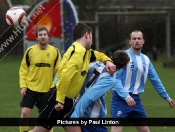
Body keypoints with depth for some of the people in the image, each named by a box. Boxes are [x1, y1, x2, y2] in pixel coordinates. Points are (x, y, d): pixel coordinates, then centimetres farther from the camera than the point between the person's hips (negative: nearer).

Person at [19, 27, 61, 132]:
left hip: (48, 90, 1)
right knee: (25, 112, -9)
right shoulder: (30, 51, -4)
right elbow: (23, 70, 2)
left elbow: (59, 71, 1)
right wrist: (23, 86, -7)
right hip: (30, 88, -1)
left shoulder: (55, 52, -3)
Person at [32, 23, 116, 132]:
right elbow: (66, 75, -27)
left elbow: (98, 55, 37)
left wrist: (108, 61, 13)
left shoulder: (85, 52, 14)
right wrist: (60, 100, -27)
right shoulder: (79, 51, -17)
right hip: (57, 99, -10)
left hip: (67, 100, 10)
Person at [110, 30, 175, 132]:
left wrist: (166, 97, 26)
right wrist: (126, 97, -26)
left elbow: (155, 80, 22)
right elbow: (115, 79, -16)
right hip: (120, 98, -7)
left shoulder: (145, 60, 11)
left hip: (135, 99, 7)